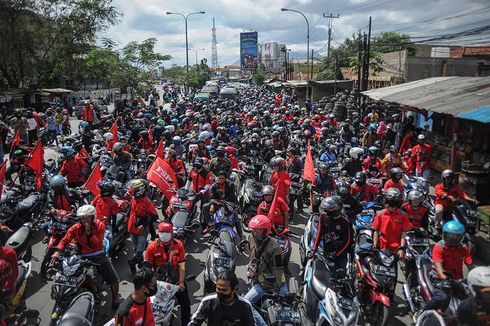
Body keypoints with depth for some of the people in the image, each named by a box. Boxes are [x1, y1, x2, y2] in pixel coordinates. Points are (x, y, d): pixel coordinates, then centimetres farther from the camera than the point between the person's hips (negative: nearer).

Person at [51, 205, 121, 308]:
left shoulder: (100, 226, -5)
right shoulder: (75, 228, -3)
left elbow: (98, 243, -13)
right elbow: (65, 240, -6)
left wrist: (89, 233, -25)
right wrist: (58, 251, -22)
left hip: (99, 255, 1)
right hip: (84, 258, -1)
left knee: (114, 279, -1)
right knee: (90, 278, -27)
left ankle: (116, 300, 21)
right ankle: (96, 295, 4)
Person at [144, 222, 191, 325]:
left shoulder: (179, 245, -11)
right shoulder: (152, 247, -13)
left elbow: (181, 265, -10)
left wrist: (181, 282, -11)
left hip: (176, 279, 1)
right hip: (159, 281, -1)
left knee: (185, 303, 10)